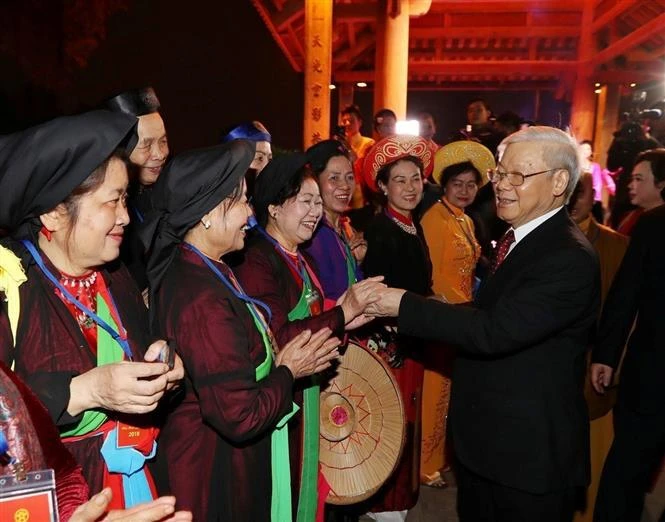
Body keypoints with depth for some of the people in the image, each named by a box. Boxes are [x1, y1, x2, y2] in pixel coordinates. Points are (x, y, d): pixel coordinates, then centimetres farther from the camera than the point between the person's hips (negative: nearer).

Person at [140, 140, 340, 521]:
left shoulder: (191, 271, 1)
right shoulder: (204, 300, -29)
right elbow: (241, 416, -28)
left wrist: (278, 358, -3)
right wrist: (288, 371, -13)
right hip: (215, 475, -9)